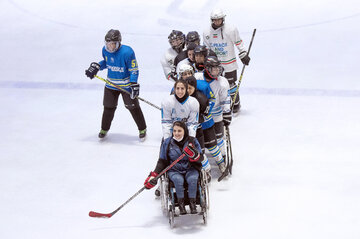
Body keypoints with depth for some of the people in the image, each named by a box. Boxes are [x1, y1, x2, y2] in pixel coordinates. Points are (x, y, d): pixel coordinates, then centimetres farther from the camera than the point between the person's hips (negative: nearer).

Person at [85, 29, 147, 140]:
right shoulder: (105, 50, -6)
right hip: (111, 84, 5)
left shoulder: (127, 52, -24)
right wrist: (96, 66, -1)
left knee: (133, 106, 1)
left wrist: (134, 85, -25)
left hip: (126, 85, -5)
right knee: (108, 107, 12)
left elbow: (134, 69, -19)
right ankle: (104, 129, 31)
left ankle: (142, 129, 18)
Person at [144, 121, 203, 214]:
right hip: (174, 171, 0)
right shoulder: (167, 143, 0)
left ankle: (192, 203, -22)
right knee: (178, 180, -34)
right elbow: (162, 161, 5)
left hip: (190, 169, 0)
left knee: (192, 179, -33)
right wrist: (154, 175, -7)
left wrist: (194, 155, -27)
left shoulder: (192, 141, -1)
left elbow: (200, 159, -2)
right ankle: (181, 204, -23)